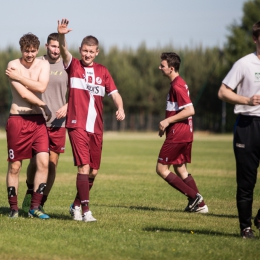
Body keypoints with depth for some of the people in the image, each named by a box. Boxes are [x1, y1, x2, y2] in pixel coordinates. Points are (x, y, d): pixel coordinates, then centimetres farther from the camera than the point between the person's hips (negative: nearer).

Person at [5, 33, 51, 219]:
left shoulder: (43, 65, 5)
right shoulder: (13, 65, -5)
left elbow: (41, 87, -14)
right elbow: (23, 93, -14)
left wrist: (18, 77, -14)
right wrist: (44, 106, -8)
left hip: (38, 120, 3)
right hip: (17, 120, -3)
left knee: (44, 162, -9)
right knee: (15, 165, 2)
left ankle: (35, 207, -3)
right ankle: (13, 208, 14)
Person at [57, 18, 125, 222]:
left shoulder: (102, 71, 11)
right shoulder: (73, 66, 1)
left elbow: (114, 92, 8)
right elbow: (64, 51, -18)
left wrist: (120, 108, -13)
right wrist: (61, 36, -39)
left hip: (96, 128, 5)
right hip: (77, 125, -5)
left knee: (93, 171, 10)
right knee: (84, 167, -15)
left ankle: (77, 205, 27)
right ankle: (85, 210, -14)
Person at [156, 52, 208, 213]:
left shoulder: (177, 86, -17)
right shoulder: (179, 83, 15)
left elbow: (190, 110, -24)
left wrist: (168, 121, -20)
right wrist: (167, 125, 17)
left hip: (178, 134, -10)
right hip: (185, 133, 10)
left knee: (162, 169, -4)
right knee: (180, 169, 16)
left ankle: (194, 196, -7)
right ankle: (200, 205, 13)